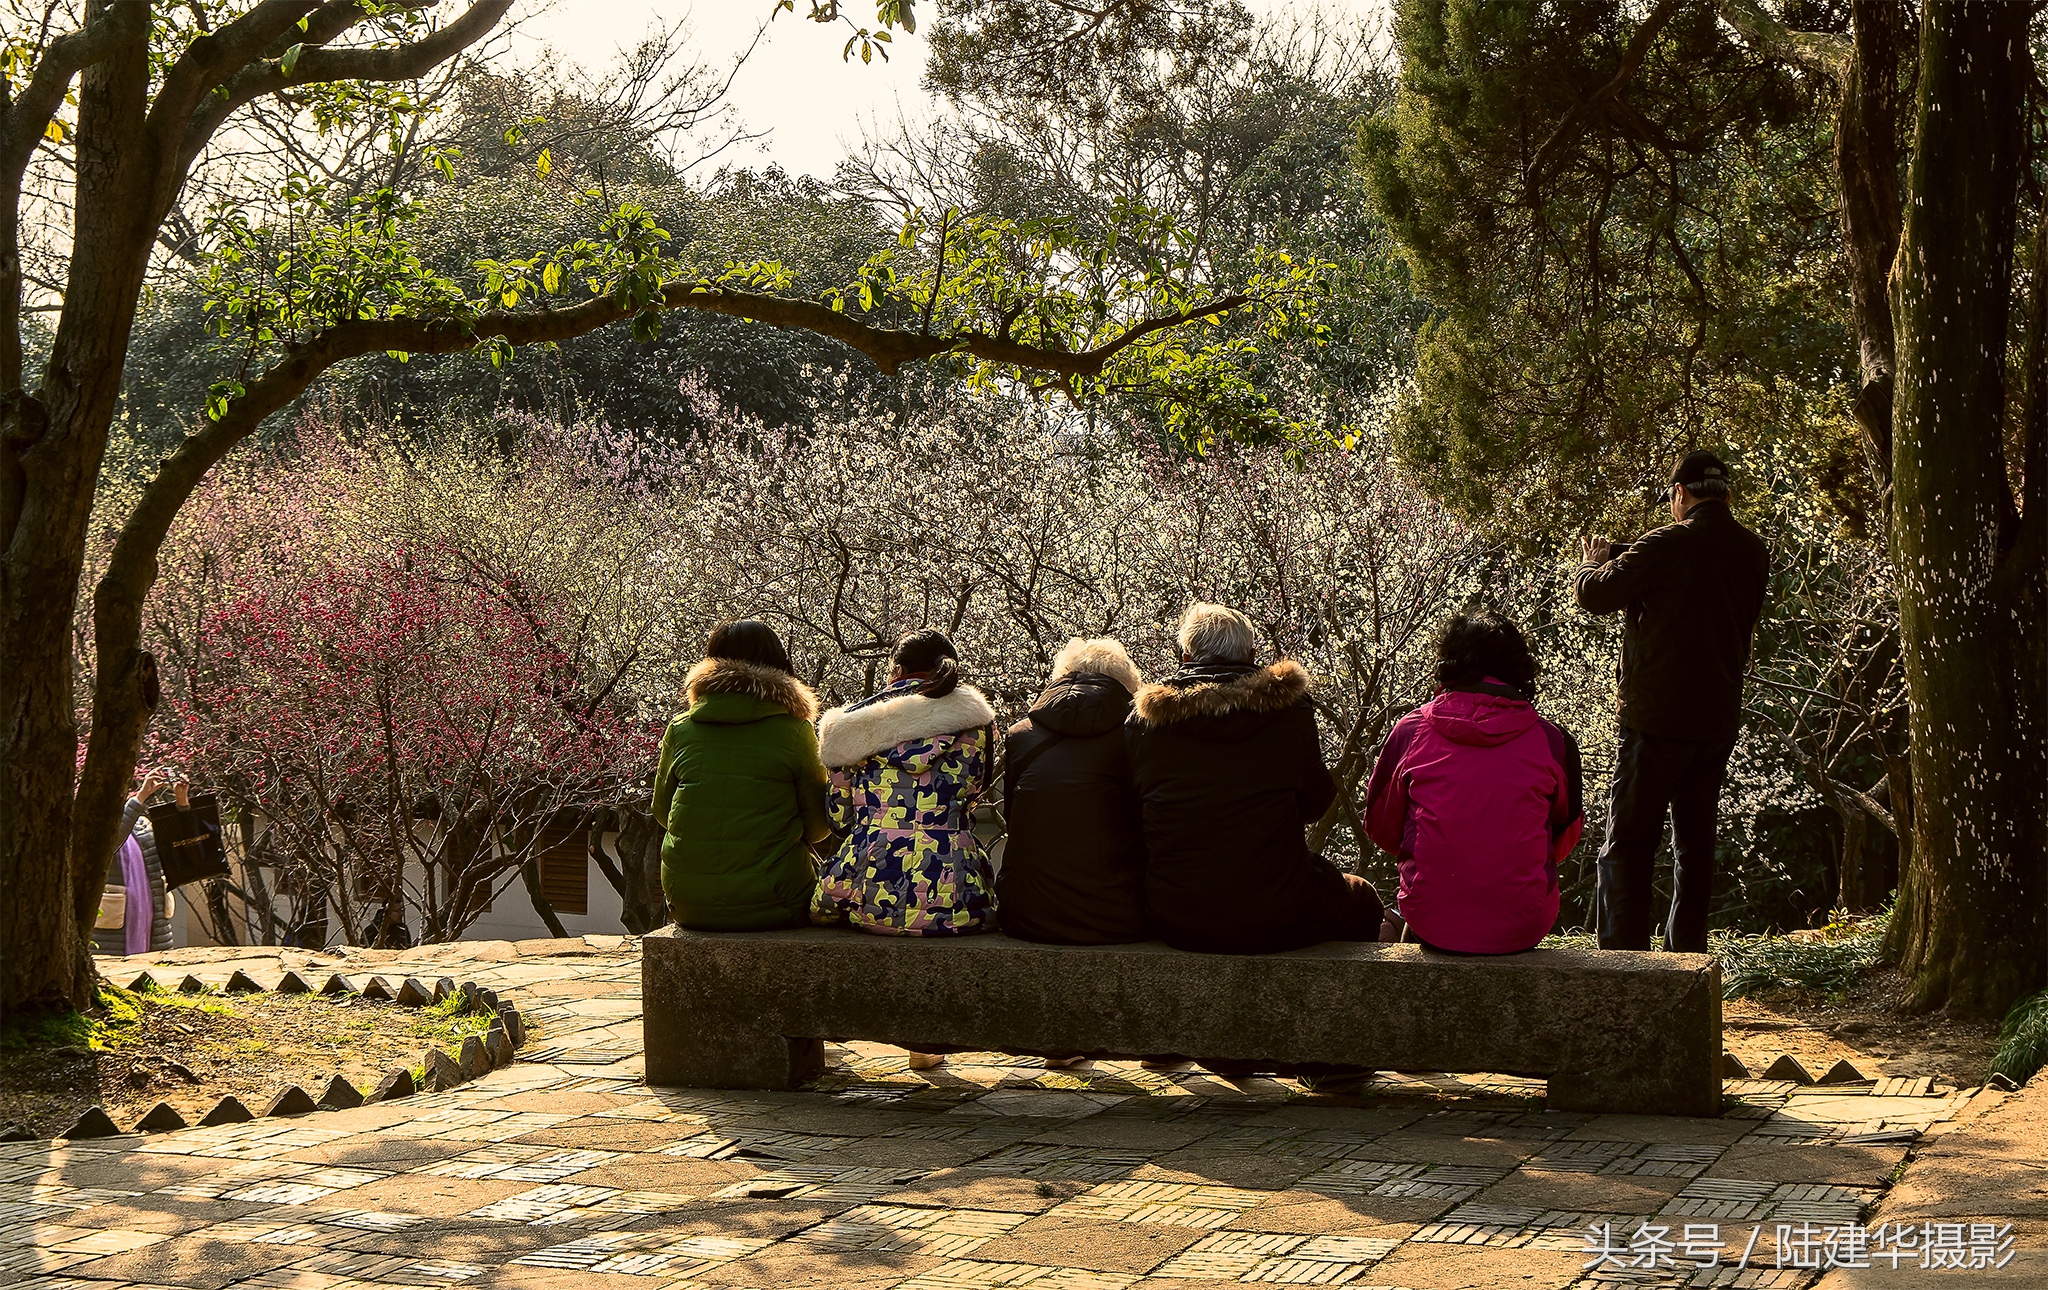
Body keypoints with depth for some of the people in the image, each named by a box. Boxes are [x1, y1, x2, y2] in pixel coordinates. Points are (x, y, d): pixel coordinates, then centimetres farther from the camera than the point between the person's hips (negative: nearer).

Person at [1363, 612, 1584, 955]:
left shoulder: (1409, 731, -2)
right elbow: (1565, 839, 13)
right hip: (1522, 927, 0)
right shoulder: (1552, 742, -1)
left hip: (1431, 924, 0)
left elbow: (1381, 830, 11)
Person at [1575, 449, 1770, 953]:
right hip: (1720, 718, 6)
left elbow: (1596, 595, -13)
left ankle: (1624, 955, -8)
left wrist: (1594, 562, 9)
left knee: (1627, 843, -1)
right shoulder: (1754, 552, 7)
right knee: (1695, 843, 14)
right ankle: (1687, 956, 16)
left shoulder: (1667, 544, -13)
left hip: (1659, 717, -6)